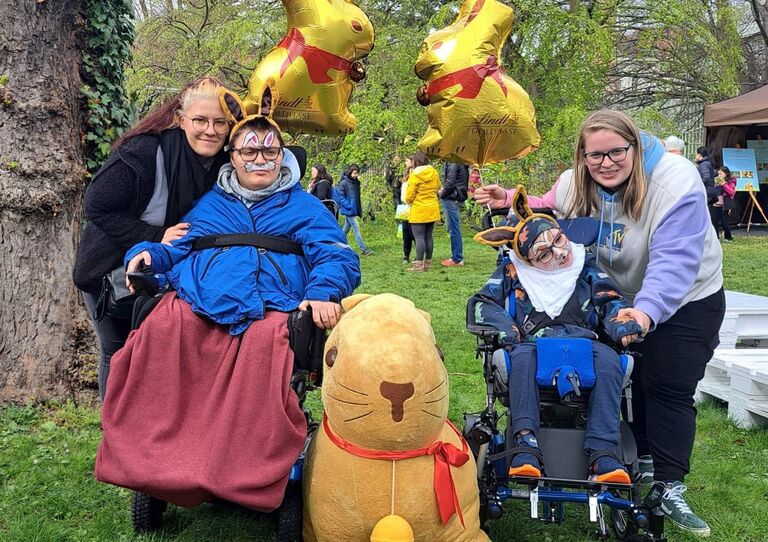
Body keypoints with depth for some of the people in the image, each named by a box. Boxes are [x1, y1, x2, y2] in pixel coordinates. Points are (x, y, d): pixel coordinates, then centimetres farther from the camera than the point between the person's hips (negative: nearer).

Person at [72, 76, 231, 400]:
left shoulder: (222, 166, -10)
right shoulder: (144, 152, -28)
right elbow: (97, 207, -24)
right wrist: (156, 237, -30)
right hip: (110, 272, -4)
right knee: (117, 354, 9)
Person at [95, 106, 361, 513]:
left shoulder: (303, 206, 25)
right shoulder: (209, 204, 34)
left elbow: (337, 258, 12)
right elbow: (178, 248, 30)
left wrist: (323, 294, -12)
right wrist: (148, 254, 4)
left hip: (269, 309, -2)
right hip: (196, 302, 2)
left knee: (266, 342, -40)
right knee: (161, 330, -35)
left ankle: (253, 475, -34)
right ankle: (149, 456, -29)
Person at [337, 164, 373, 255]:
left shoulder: (356, 182, 10)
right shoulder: (344, 183, -12)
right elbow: (340, 195, -12)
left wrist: (360, 210, 14)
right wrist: (348, 205, -19)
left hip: (354, 210, 7)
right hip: (349, 210, -7)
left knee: (347, 228, 15)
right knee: (356, 229, -8)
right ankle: (364, 249, -8)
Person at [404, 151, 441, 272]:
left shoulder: (415, 175, -14)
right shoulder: (434, 173, 5)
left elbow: (409, 196, -11)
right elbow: (438, 187, 19)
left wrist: (409, 201, 10)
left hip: (419, 211, -6)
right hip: (433, 209, 6)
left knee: (419, 237, -4)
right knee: (428, 236, 11)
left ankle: (419, 264, -5)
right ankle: (428, 263, 16)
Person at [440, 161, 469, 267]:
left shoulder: (453, 161, -15)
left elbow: (450, 181, -21)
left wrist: (443, 194, -7)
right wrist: (444, 189, 10)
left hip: (452, 198, -10)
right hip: (458, 197, 10)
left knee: (453, 228, -4)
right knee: (452, 228, 16)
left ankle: (457, 259, 1)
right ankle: (458, 257, 21)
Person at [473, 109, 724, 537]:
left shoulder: (676, 183, -31)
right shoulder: (575, 185, -12)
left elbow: (675, 260, -39)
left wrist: (646, 311, -53)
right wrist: (512, 202, -10)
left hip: (685, 302, -5)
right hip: (619, 300, 5)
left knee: (669, 390, -7)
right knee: (632, 382, 10)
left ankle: (669, 488, 1)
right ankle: (643, 462, 27)